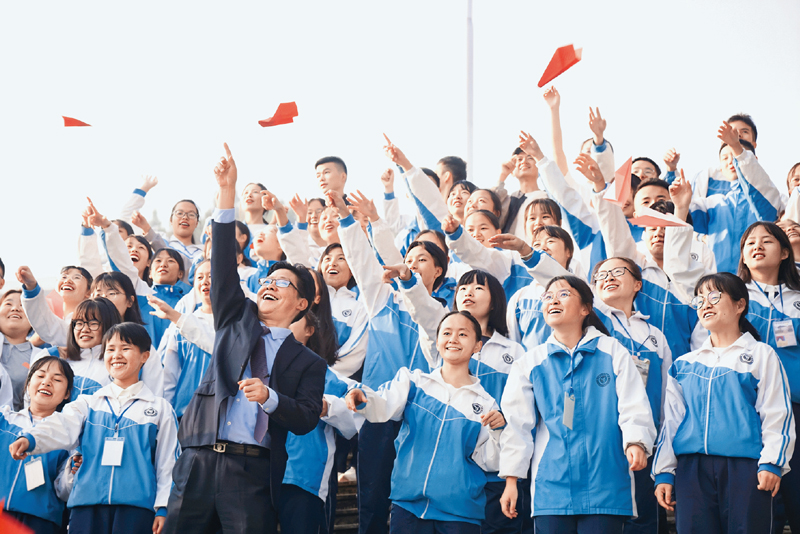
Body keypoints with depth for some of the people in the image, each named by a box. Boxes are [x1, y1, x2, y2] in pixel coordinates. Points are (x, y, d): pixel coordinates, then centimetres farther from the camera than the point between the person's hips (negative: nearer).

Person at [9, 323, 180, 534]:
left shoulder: (160, 409, 11)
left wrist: (162, 508, 2)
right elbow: (62, 426, -5)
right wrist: (29, 439, -25)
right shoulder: (89, 404, 14)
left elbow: (167, 461, 10)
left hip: (136, 506, -2)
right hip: (88, 503, 2)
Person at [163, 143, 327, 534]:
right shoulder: (237, 322, 17)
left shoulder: (308, 363, 11)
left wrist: (269, 397, -18)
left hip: (254, 471, -2)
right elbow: (224, 264, 8)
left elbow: (306, 420, 1)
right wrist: (227, 192, -1)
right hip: (199, 462, 2)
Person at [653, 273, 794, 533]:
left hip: (744, 466, -3)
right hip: (692, 469, 3)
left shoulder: (761, 355, 8)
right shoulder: (684, 364, 19)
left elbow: (777, 414, 1)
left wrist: (771, 462, -10)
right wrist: (664, 472, 10)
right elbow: (671, 420, 18)